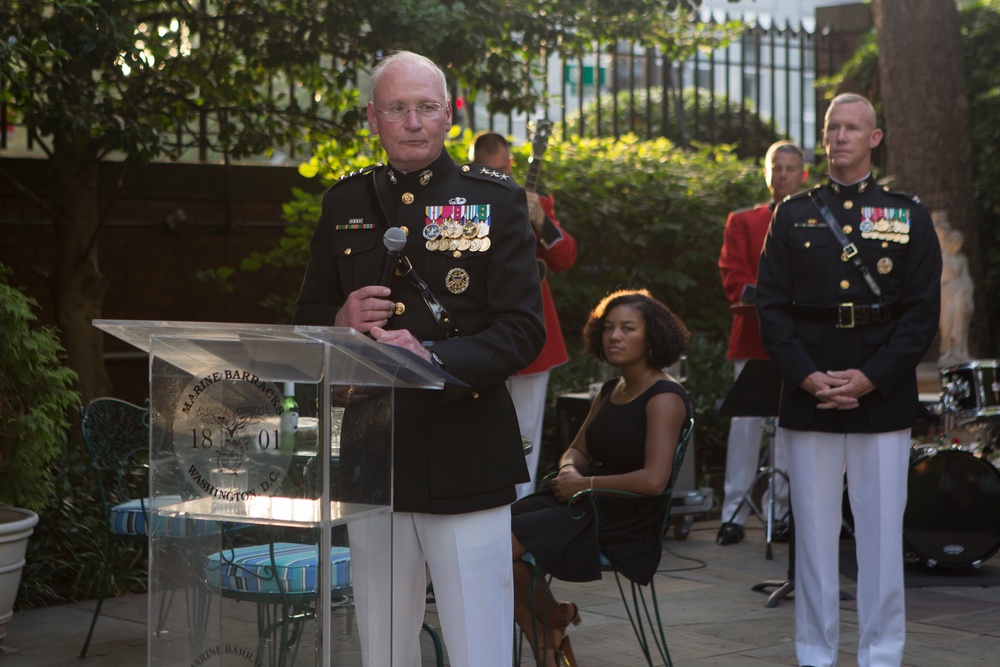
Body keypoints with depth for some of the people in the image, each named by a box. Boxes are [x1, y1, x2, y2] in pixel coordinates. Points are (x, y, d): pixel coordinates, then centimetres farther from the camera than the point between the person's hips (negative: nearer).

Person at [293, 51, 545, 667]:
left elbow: (523, 329, -6)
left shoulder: (497, 200, 2)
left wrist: (433, 359, -21)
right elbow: (307, 318, 18)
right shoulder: (345, 205, 12)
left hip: (466, 462, -3)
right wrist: (341, 322, -6)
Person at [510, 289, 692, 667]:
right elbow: (578, 450, 22)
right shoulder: (611, 390, 15)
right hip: (589, 507, 9)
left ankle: (554, 619, 7)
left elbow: (653, 479, -22)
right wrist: (569, 472, -2)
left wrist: (585, 484, -14)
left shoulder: (664, 398, -12)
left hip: (625, 526, -9)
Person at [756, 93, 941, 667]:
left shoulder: (909, 216, 6)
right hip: (808, 399, 1)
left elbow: (923, 312, 0)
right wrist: (807, 376, -9)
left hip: (883, 399, -1)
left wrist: (870, 378, -11)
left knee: (882, 533, 1)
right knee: (814, 532, 5)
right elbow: (772, 305, 4)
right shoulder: (794, 215, 10)